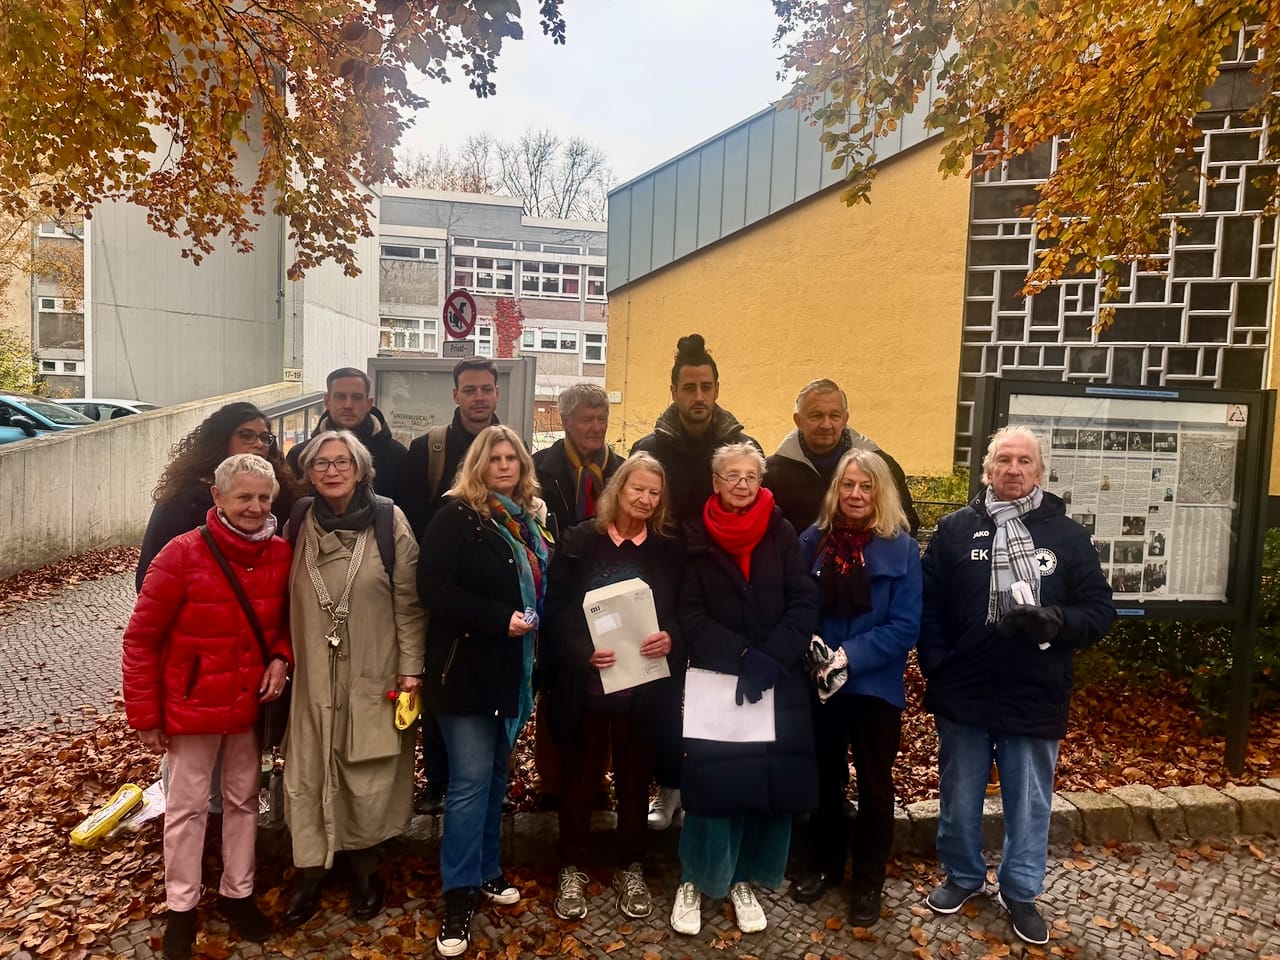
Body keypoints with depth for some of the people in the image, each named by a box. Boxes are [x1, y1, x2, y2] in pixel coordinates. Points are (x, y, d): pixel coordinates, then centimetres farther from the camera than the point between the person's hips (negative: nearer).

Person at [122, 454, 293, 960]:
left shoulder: (281, 554, -7)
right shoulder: (182, 554, -18)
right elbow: (141, 638, -11)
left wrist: (281, 658, -10)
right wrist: (145, 714, -9)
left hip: (251, 705, 4)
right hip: (193, 706, -3)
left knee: (243, 800, 17)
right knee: (187, 806, 12)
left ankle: (237, 893, 37)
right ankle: (181, 906, 32)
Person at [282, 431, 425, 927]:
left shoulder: (390, 522, -8)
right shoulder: (300, 525, 3)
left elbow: (409, 602, -6)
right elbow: (287, 601, 11)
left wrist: (411, 668, -8)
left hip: (374, 673, -2)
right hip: (314, 673, 3)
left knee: (367, 773, 8)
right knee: (308, 771, 8)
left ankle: (365, 866, 30)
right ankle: (310, 869, 27)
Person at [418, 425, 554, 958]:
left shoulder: (533, 519, 9)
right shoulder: (456, 516, -11)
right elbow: (434, 586, -20)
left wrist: (534, 624, 3)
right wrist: (499, 619, -22)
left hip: (512, 668, 7)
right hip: (467, 666, -7)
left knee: (497, 774, 17)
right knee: (471, 780, -3)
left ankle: (485, 869, 32)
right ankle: (459, 895, 9)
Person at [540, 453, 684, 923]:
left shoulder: (669, 549, 4)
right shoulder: (579, 541, -4)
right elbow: (557, 610, -7)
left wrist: (671, 639, -16)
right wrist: (583, 652, -22)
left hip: (645, 685, 2)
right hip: (587, 683, -2)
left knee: (635, 778, 15)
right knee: (579, 777, 11)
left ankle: (631, 870, 33)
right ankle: (572, 870, 29)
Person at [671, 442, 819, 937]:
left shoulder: (782, 533, 3)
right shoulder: (695, 537, 0)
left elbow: (805, 604, -2)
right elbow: (690, 613, -5)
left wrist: (771, 658, -15)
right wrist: (741, 656, -16)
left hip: (779, 682, 2)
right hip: (715, 678, -2)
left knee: (772, 782, 4)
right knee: (714, 781, -4)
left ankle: (743, 880, 26)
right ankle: (695, 882, 20)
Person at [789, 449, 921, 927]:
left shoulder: (902, 549, -9)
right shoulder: (812, 541, -2)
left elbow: (905, 627, -13)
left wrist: (851, 655, -22)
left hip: (875, 686, -2)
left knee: (873, 784, 14)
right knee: (824, 778, 18)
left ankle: (868, 882, 31)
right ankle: (824, 864, 38)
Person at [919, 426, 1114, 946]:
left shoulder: (1068, 534, 0)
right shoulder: (955, 529, -1)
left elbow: (1100, 610, 0)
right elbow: (928, 605, -1)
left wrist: (1055, 621, -20)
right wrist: (935, 668, -9)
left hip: (1036, 700, 0)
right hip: (962, 695, 0)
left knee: (1029, 804, 15)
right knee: (959, 799, 16)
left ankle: (1021, 893, 35)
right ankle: (963, 877, 39)